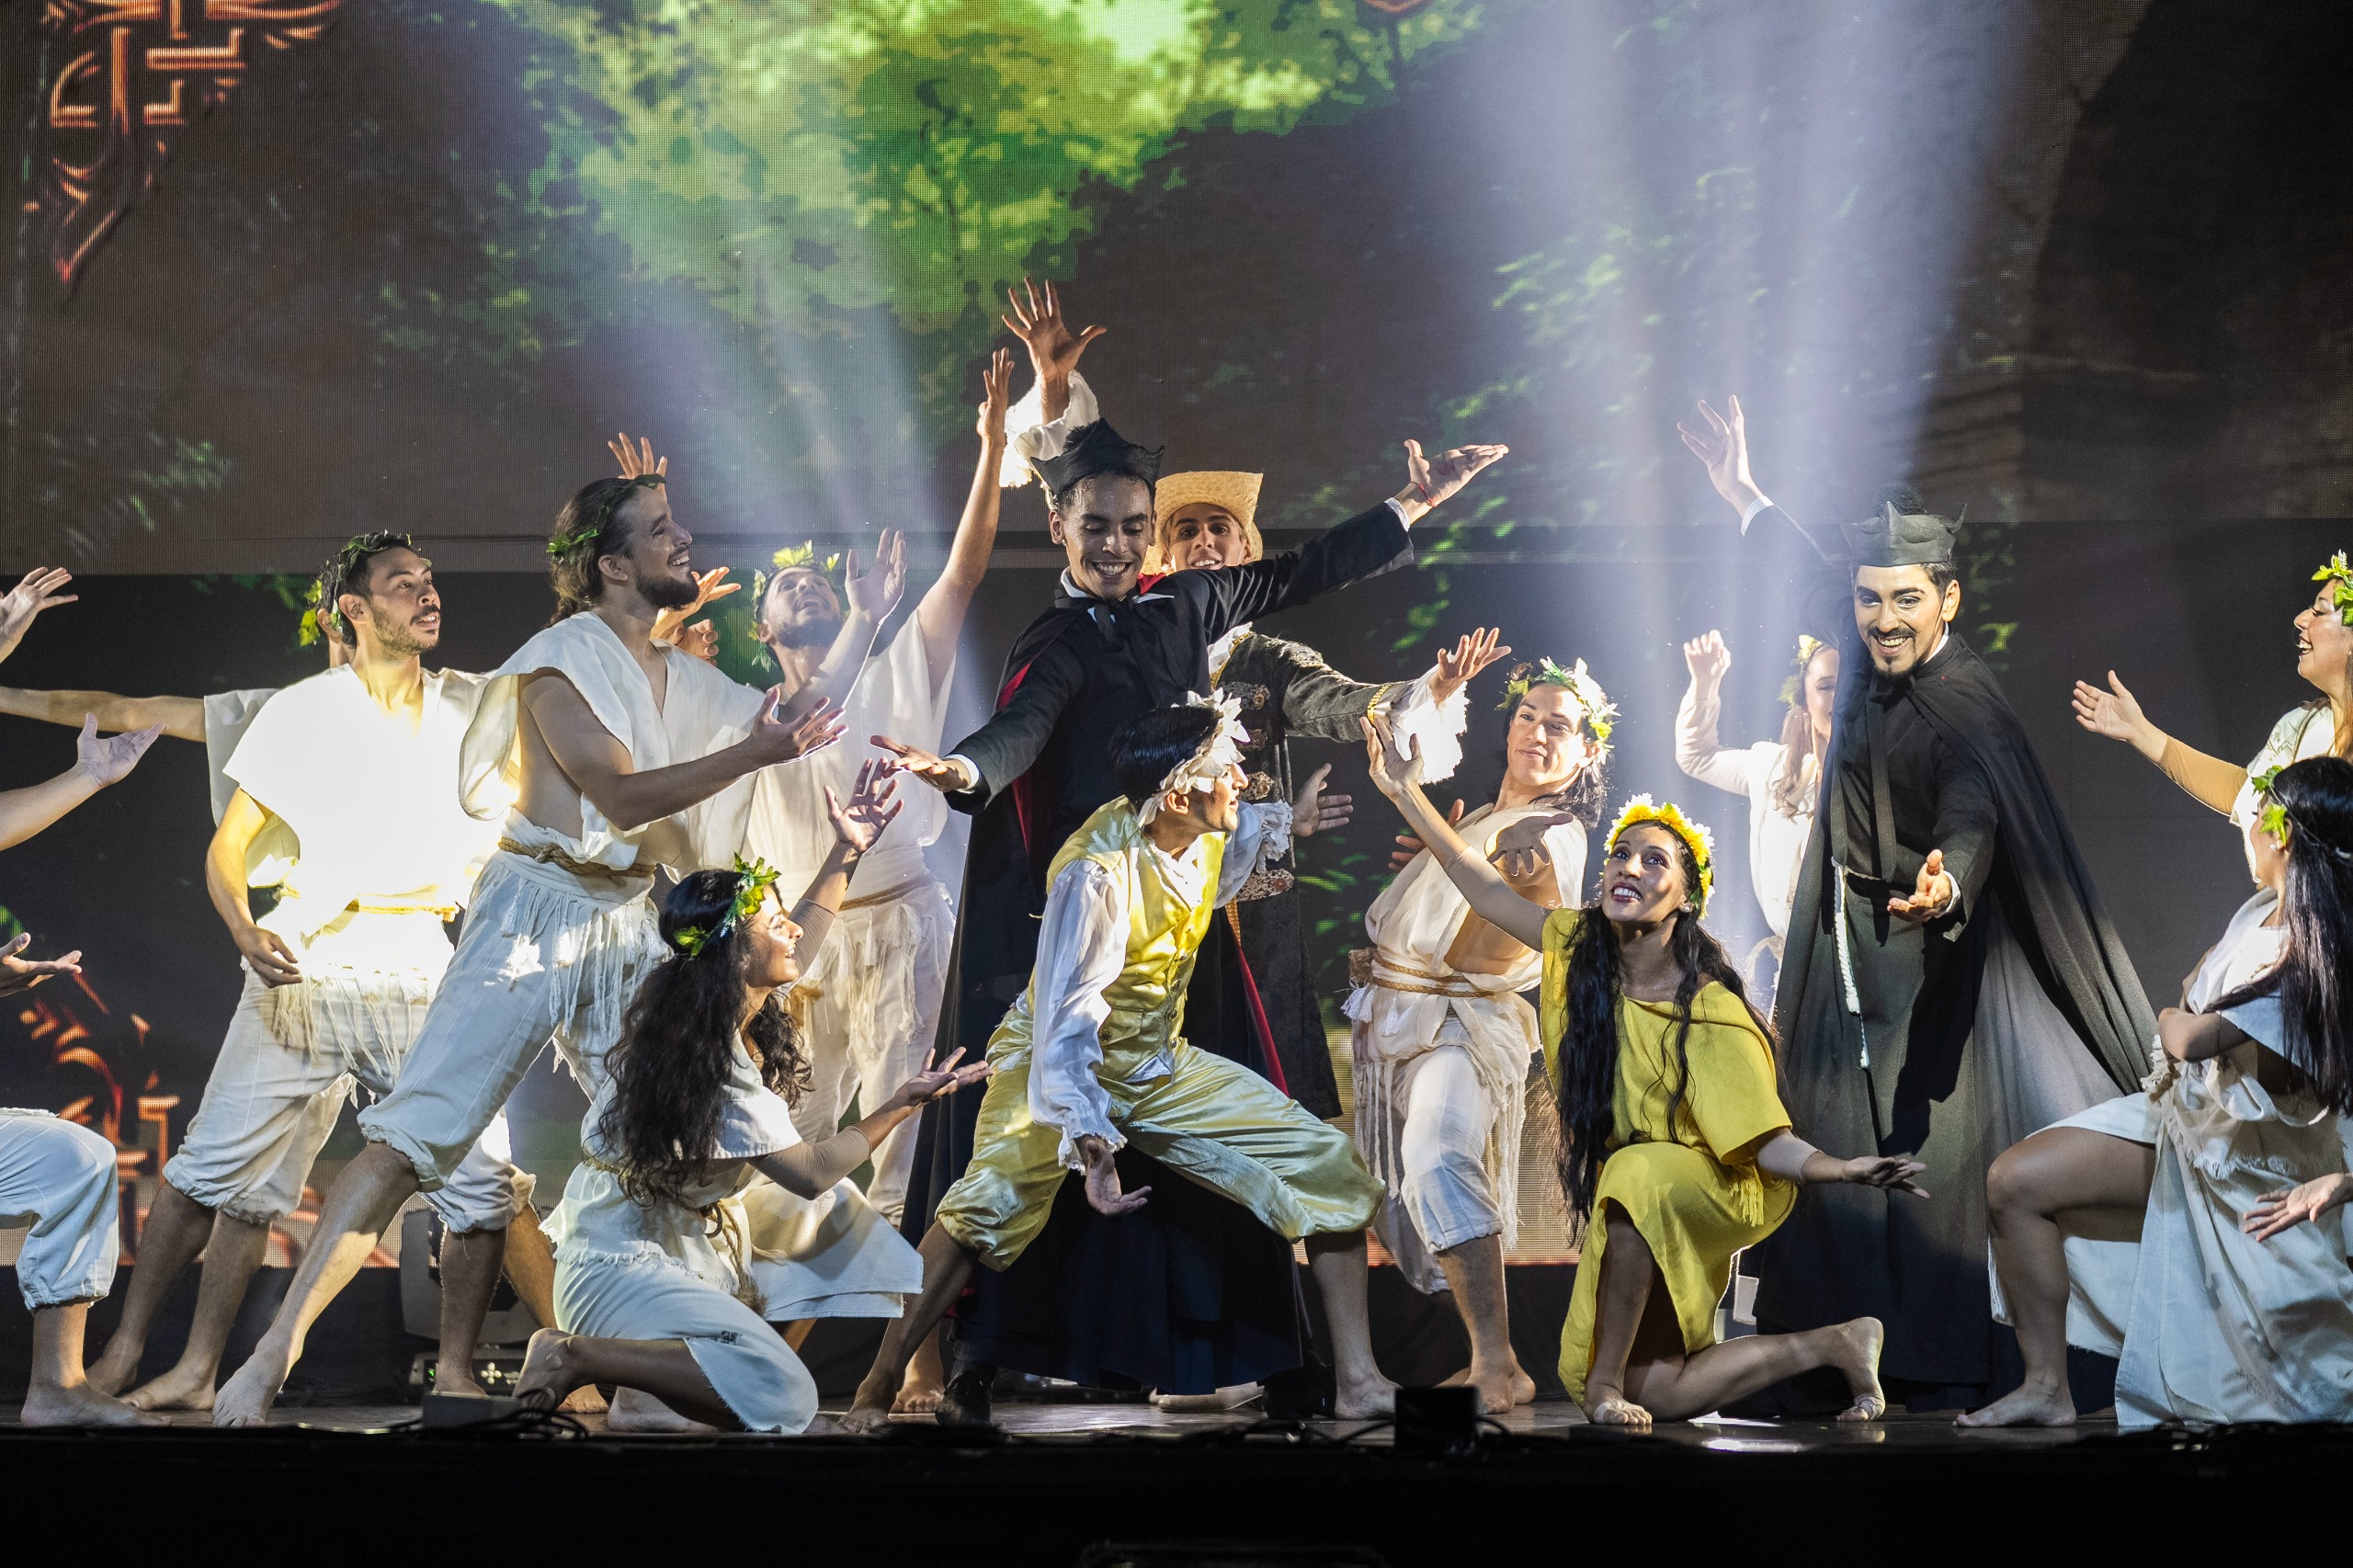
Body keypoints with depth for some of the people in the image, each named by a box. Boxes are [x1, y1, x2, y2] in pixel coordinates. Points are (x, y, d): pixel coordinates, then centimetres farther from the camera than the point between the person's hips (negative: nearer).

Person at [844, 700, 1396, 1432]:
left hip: (1161, 1067, 7)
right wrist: (1092, 1149, -38)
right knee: (992, 1200, -33)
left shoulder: (1212, 836, -6)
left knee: (1327, 1163, -6)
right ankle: (874, 1392, -22)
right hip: (1063, 1064, -7)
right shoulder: (1096, 873, -29)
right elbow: (1065, 1025, -30)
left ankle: (1359, 1380, -2)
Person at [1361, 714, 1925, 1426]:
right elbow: (1487, 890, -4)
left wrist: (1843, 1169, -43)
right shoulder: (1580, 946, -10)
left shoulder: (1710, 1015, -24)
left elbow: (1769, 1143, -24)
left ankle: (1607, 1377, -24)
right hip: (1628, 1220, 6)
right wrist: (1405, 793, -7)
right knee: (1657, 1395, 3)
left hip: (1711, 1191, -6)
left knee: (1636, 1178, -41)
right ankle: (1838, 1344, 22)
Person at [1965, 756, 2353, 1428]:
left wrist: (2174, 1021, -5)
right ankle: (2047, 1387, 1)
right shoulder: (2259, 912, -3)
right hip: (2186, 1121, 9)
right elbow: (2194, 987, 15)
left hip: (2250, 1163, -8)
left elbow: (2190, 1038, -26)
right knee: (2014, 1182, 0)